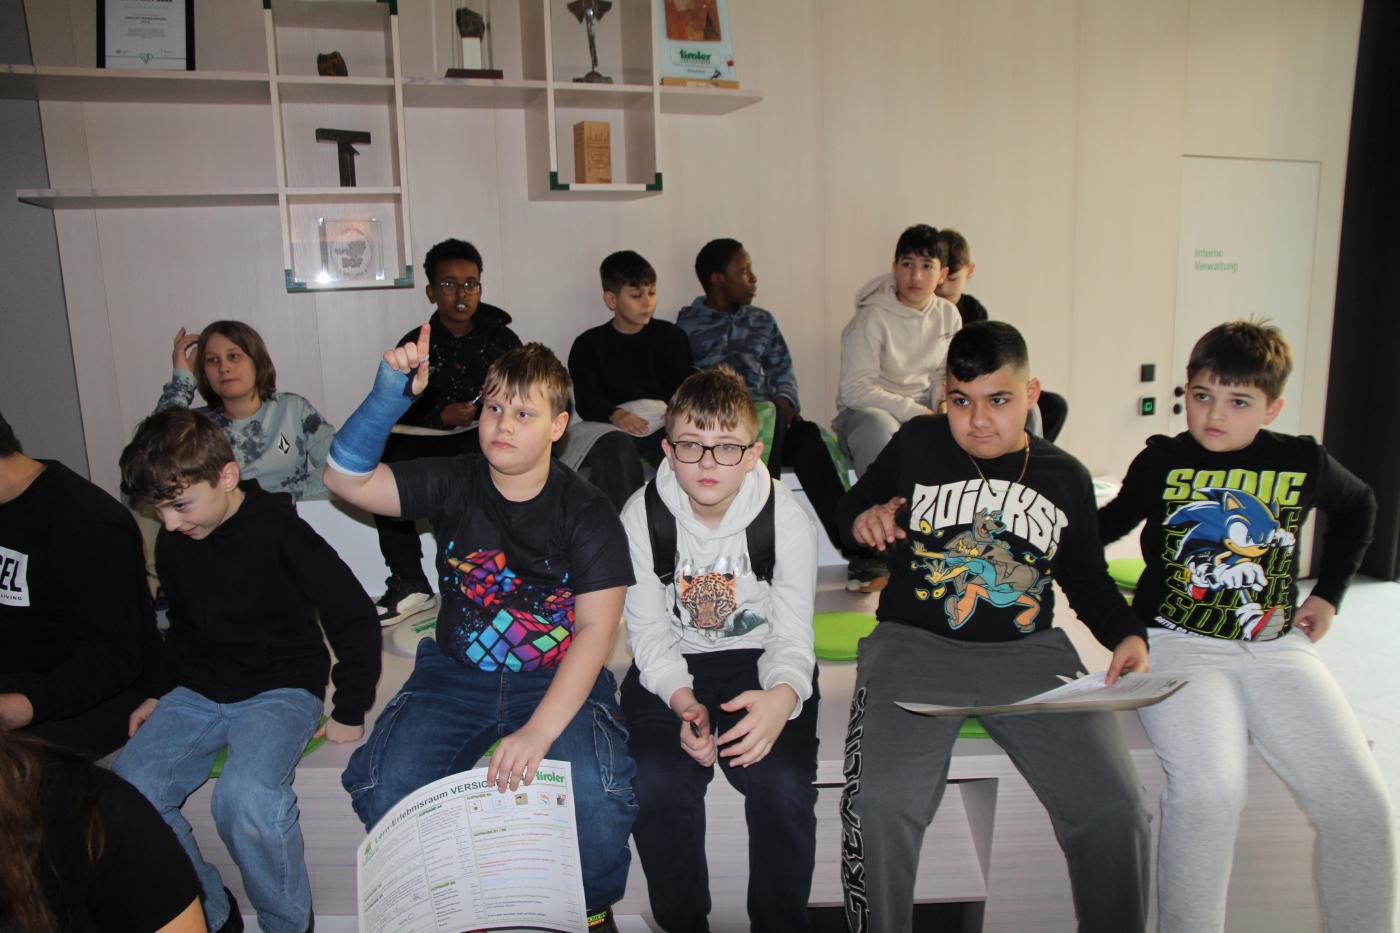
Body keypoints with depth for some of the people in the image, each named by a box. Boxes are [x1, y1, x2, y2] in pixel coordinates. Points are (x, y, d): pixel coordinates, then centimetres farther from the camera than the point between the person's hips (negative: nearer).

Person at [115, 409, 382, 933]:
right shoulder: (173, 543, 6)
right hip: (197, 692, 7)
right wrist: (158, 693, 13)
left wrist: (350, 711, -8)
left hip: (281, 688, -6)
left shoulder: (279, 531, -15)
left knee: (246, 798, -32)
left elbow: (355, 617, -11)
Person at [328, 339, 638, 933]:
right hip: (456, 674, 3)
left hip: (559, 682, -2)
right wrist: (389, 396, -22)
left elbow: (596, 628, -16)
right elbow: (345, 479, -7)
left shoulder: (587, 514, -8)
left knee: (597, 792, -29)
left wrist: (539, 730, -28)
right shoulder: (453, 484, 1)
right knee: (381, 787, -21)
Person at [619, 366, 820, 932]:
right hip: (672, 667, 1)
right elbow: (648, 629, -4)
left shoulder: (786, 519, -10)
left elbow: (791, 636, -8)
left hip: (759, 661, 0)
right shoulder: (642, 515, -8)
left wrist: (784, 695, -32)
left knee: (782, 784, -26)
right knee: (658, 780, -26)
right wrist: (681, 699, -24)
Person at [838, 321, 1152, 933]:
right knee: (878, 805, -25)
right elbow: (854, 504, 23)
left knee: (1116, 812, -15)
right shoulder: (916, 444, 10)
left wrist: (1127, 635, 6)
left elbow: (1088, 579, 24)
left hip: (1030, 653, 2)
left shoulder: (1065, 477, 15)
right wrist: (863, 520, 0)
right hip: (914, 644, -1)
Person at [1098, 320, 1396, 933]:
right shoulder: (1161, 461, 1)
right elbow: (1106, 527, 14)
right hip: (1177, 646, -3)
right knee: (1209, 788, -28)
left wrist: (1329, 594, 21)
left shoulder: (1304, 464, 6)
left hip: (1277, 648, 3)